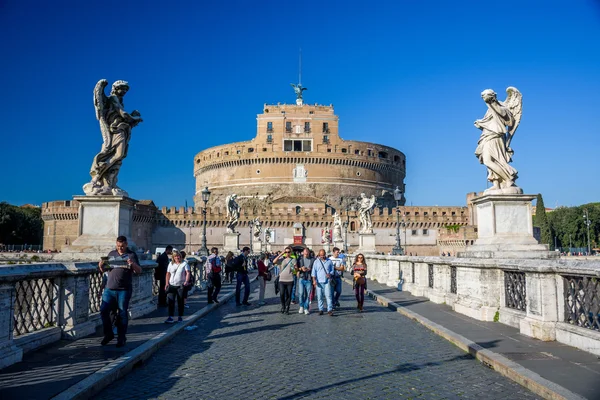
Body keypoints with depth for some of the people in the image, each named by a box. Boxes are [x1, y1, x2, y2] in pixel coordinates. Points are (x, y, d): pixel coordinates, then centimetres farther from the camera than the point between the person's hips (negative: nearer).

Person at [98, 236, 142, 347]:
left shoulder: (131, 255, 2)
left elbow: (139, 271, -4)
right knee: (103, 310, -1)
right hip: (109, 289, 4)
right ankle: (108, 334, 18)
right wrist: (101, 265, -2)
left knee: (122, 314, 2)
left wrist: (133, 264, -24)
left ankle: (121, 338, 13)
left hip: (124, 290, -4)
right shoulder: (111, 254, 14)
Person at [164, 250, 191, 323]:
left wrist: (186, 281, -25)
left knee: (180, 302, 6)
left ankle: (180, 317, 17)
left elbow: (188, 273, -10)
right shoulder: (171, 264, 9)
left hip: (181, 286, -3)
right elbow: (168, 274, 14)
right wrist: (167, 283, 6)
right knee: (171, 301, -5)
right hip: (172, 285, 3)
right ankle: (170, 317, -3)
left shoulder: (184, 263, -3)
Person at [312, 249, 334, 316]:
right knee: (319, 296, 4)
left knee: (328, 295, -8)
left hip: (327, 281, -1)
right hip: (319, 281, 1)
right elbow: (314, 271, 4)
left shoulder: (329, 261, 9)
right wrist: (314, 280, -6)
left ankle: (330, 310, -7)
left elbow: (332, 270, 14)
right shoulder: (316, 261, 8)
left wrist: (330, 274, -8)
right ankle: (320, 310, 13)